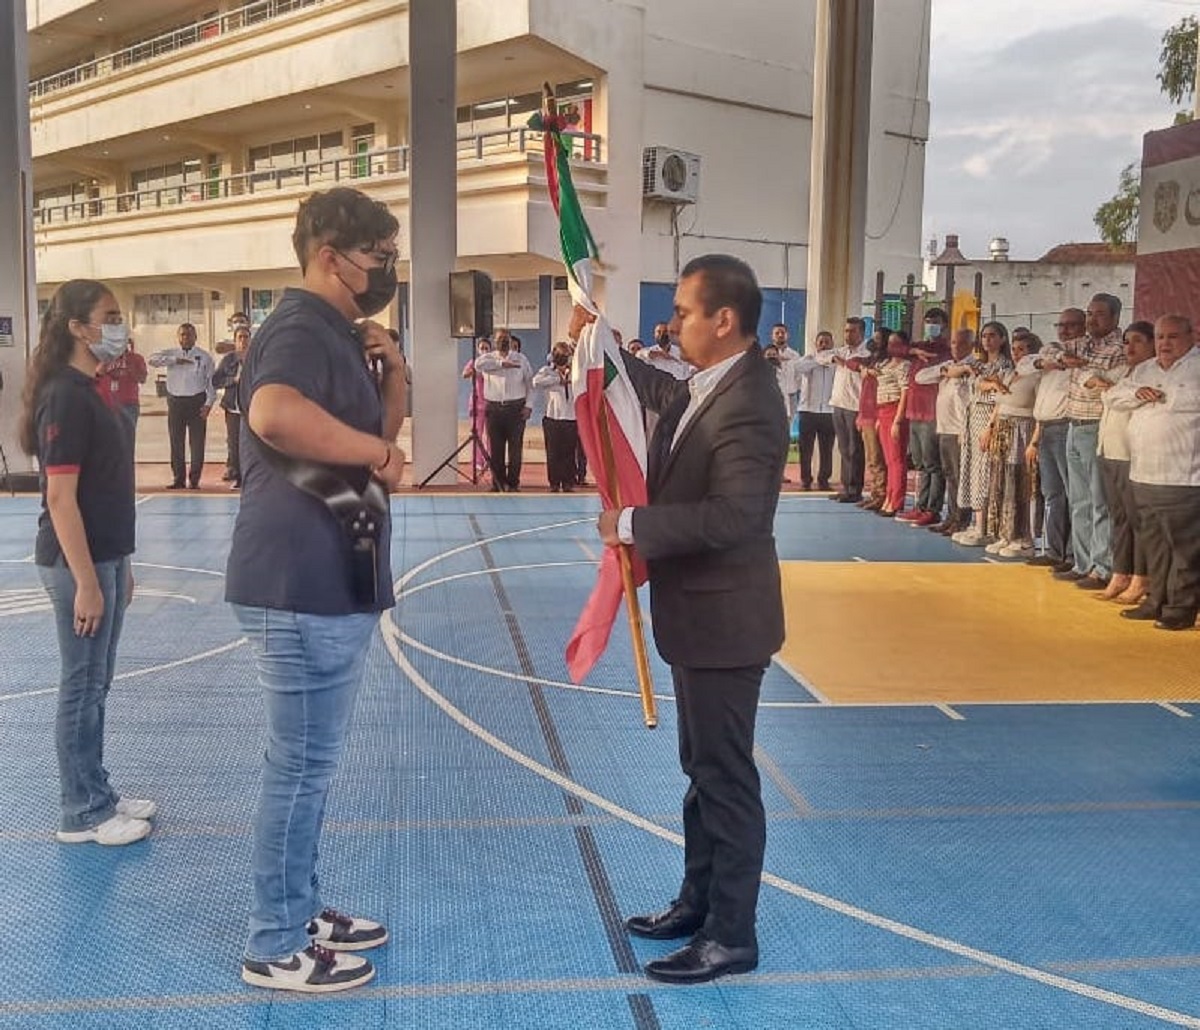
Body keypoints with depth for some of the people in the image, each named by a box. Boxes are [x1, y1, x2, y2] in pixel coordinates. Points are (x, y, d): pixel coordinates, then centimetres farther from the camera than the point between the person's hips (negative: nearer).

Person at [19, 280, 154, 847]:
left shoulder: (95, 392, 11)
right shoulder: (65, 397, -17)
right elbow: (60, 497, -20)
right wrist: (85, 582, -21)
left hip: (106, 556, 9)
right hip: (78, 563, -9)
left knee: (96, 684, 16)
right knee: (81, 686, 2)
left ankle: (97, 793, 28)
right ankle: (81, 814, 13)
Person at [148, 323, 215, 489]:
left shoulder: (204, 357, 6)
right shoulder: (171, 354, 10)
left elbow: (211, 381, 3)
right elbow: (153, 359, -7)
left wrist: (208, 403, -6)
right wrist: (175, 360, -12)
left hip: (196, 401, -2)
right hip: (175, 401, 2)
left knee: (197, 442, -3)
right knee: (176, 442, 4)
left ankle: (194, 479, 3)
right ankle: (178, 478, 11)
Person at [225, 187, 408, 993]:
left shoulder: (339, 335, 16)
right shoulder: (301, 329, -16)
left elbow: (380, 428, 22)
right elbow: (274, 414, -38)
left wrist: (392, 374, 3)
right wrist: (378, 453, -25)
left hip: (331, 583, 10)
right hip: (304, 586, -10)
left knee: (311, 760, 19)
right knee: (303, 765, 0)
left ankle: (302, 911, 33)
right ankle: (277, 947, 13)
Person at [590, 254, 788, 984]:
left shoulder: (748, 403, -24)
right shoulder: (710, 386, 7)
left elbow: (735, 514, -35)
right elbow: (663, 391, 30)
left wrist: (632, 525, -25)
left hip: (723, 618, -10)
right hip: (697, 613, 10)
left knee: (726, 776, 2)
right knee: (702, 769, 20)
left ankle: (732, 935, 15)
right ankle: (699, 902, 35)